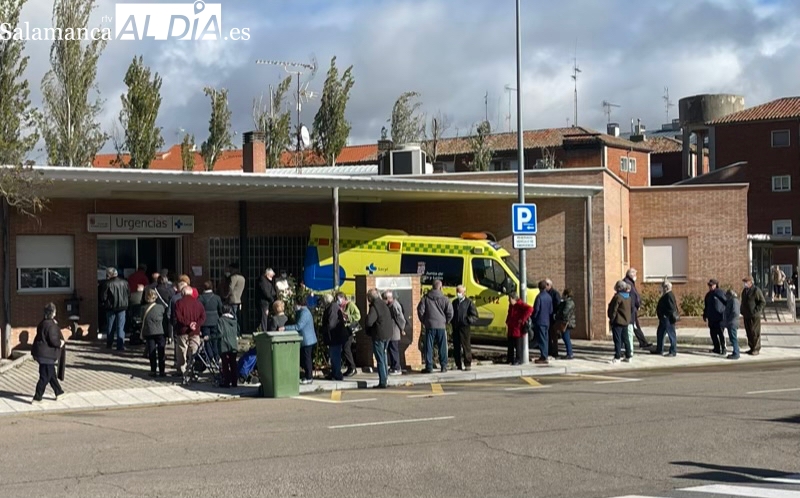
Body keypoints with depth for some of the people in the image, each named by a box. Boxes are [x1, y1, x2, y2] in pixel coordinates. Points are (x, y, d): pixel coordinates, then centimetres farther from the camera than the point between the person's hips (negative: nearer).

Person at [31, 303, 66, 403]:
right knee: (45, 377, -2)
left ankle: (59, 393, 33)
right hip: (47, 354, -10)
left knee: (51, 374, 21)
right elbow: (53, 340, -26)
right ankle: (37, 398, 2)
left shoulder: (42, 323, 8)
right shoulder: (51, 325, -21)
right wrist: (60, 343, -5)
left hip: (40, 352, 10)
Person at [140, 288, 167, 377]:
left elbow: (142, 321, 6)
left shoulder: (143, 308, -2)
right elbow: (165, 315, 3)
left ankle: (153, 371, 6)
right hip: (160, 332, -1)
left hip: (148, 332, 2)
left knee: (152, 353, 7)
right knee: (161, 352, 4)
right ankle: (162, 371, 4)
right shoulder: (161, 307, -7)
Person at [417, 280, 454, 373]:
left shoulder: (426, 298, -1)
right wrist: (446, 322, 11)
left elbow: (420, 310, -3)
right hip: (441, 326, 0)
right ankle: (443, 366, 10)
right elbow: (450, 312, -5)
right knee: (442, 347, 9)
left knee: (429, 347, 3)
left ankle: (429, 366, 1)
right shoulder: (444, 299, -3)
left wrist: (424, 321, 10)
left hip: (429, 326, 0)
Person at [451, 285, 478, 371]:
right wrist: (453, 322, 6)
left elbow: (475, 316, -2)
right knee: (456, 347, 7)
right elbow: (451, 313, 22)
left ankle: (468, 364, 1)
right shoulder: (454, 302, 14)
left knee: (466, 346, -3)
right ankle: (458, 365, 15)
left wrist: (468, 320, -16)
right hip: (455, 328, 5)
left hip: (465, 327, -5)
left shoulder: (469, 302, -1)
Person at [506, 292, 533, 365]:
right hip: (511, 329, 9)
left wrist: (523, 319, -27)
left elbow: (530, 309, -29)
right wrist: (507, 321, 18)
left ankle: (518, 360, 3)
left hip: (518, 329, -9)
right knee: (510, 345, 13)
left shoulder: (521, 304, -14)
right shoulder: (511, 305, 15)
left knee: (518, 346, -3)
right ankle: (510, 359, 21)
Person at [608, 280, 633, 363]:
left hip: (618, 322, -8)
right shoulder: (628, 297, 8)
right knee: (625, 339, 14)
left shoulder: (618, 297, -17)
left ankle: (617, 357, -4)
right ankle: (628, 356, 17)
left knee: (617, 340, -4)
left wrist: (611, 319, -6)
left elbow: (613, 310, -15)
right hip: (626, 321, 8)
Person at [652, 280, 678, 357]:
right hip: (664, 319, 12)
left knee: (671, 335, -4)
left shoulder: (669, 296, -19)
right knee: (660, 333, 18)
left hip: (668, 319, -12)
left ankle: (673, 352, 1)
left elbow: (671, 308, -25)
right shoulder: (666, 295, 14)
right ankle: (659, 350, 28)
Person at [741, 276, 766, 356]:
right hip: (746, 316, 8)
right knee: (749, 333, 11)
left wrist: (756, 311, -16)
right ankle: (752, 348, 20)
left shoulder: (756, 290, -11)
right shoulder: (744, 291, 14)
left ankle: (756, 349, 2)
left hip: (754, 316, -8)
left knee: (755, 333, -4)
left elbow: (763, 302, -11)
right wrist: (742, 312, 16)